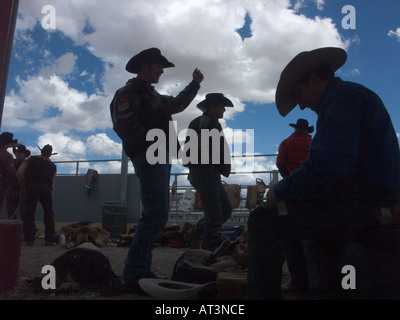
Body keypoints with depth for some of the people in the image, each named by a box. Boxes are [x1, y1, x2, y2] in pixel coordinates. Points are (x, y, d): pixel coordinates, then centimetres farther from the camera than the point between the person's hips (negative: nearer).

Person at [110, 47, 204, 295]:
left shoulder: (152, 95, 26)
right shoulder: (128, 93, -4)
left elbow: (177, 104, 36)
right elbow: (123, 126, -17)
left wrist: (195, 84, 31)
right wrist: (151, 146, -16)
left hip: (160, 158, 10)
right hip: (149, 158, -10)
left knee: (157, 214, 10)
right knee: (156, 214, -17)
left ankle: (142, 270, 17)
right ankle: (133, 276, -12)